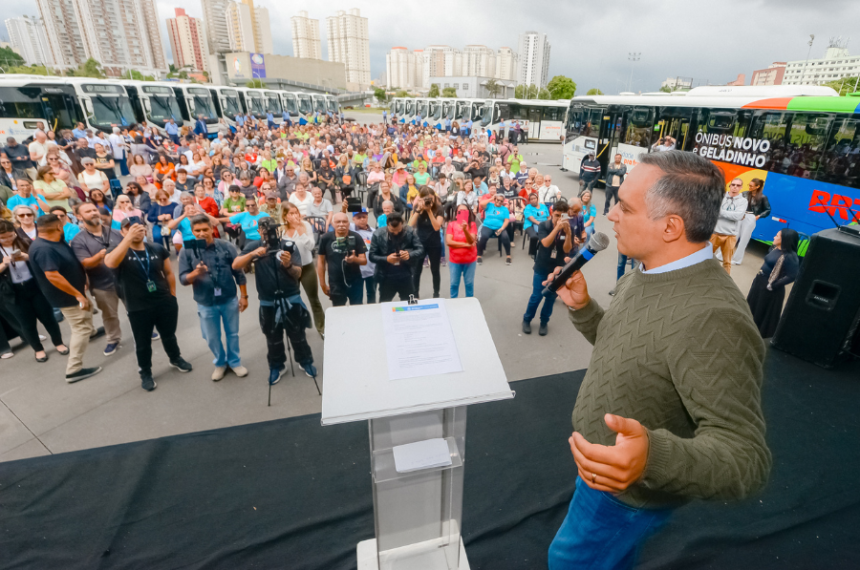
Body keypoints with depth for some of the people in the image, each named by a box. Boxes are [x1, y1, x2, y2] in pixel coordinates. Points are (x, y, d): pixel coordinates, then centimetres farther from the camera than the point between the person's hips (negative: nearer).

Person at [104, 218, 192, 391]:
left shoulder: (158, 249, -1)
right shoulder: (119, 250, -8)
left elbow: (169, 273, 8)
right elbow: (110, 263, -33)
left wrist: (173, 296, 7)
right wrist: (129, 238, -36)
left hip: (165, 303, 2)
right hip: (138, 309, -2)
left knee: (169, 335, 21)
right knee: (142, 343, 13)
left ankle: (176, 358, 46)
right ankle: (145, 373, 33)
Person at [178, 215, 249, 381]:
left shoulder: (226, 247, -9)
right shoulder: (186, 252, -9)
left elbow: (239, 273, -2)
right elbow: (183, 279, -9)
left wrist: (244, 296, -1)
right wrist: (195, 273, -31)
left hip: (230, 300, 0)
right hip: (206, 304, 0)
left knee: (232, 334, 16)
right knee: (211, 338, 15)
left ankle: (235, 362, 37)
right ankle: (220, 363, 39)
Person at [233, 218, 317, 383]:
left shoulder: (288, 245, -8)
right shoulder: (255, 247, 0)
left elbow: (298, 274, -12)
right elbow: (235, 266, -10)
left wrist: (288, 265, -34)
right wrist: (253, 254, -26)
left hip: (291, 299, -2)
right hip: (268, 302, 2)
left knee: (298, 335, 11)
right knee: (273, 338, 15)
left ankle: (306, 362, 31)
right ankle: (276, 366, 35)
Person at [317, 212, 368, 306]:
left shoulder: (356, 237, -11)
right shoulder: (325, 238, -10)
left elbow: (364, 260, -8)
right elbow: (321, 261, 1)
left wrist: (355, 259, -31)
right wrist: (323, 284, 2)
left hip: (355, 282, 0)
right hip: (335, 284, 0)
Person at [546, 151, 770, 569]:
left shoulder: (711, 317, -36)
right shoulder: (647, 276, -6)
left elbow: (745, 456, -34)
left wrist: (656, 457, -52)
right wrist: (581, 307, -7)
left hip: (628, 490, -7)